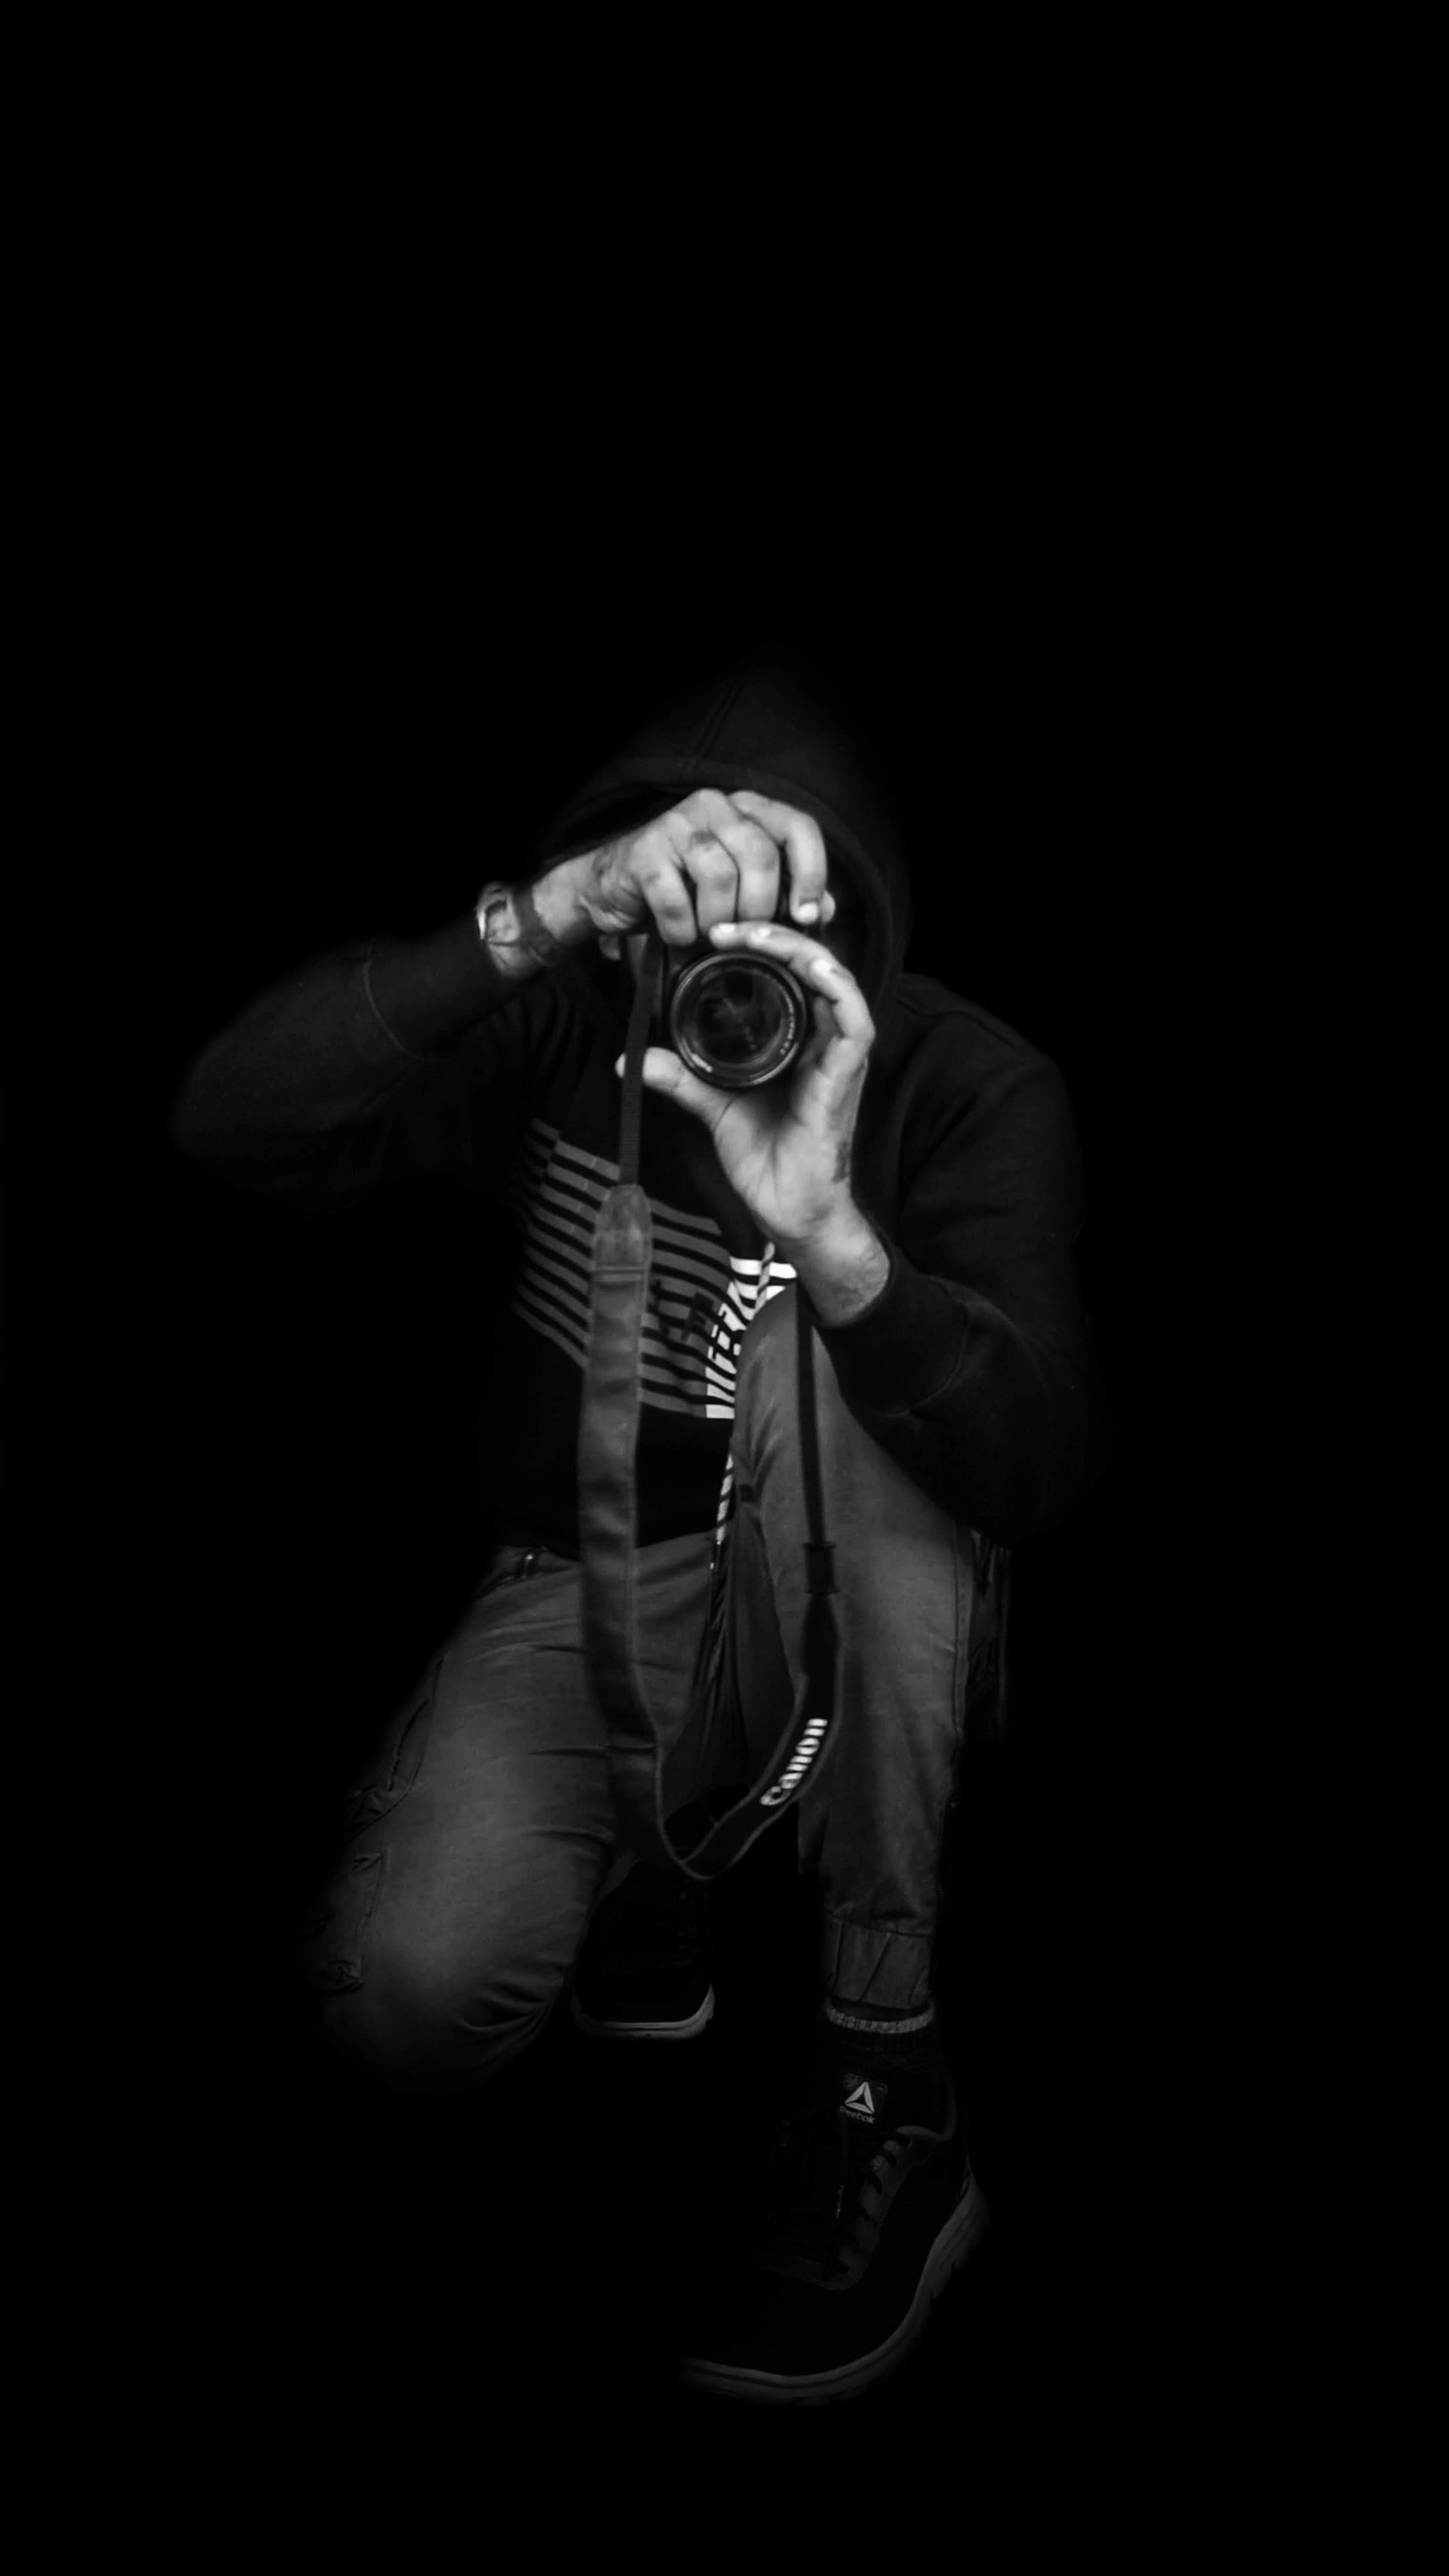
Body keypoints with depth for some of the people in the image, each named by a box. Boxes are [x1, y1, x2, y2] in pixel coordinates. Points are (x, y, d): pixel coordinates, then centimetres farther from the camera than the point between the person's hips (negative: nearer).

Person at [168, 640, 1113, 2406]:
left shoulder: (969, 1084, -14)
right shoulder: (564, 1030, -10)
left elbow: (1048, 1465, -28)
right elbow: (228, 1121, -26)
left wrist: (827, 1229, -47)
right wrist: (537, 916, -40)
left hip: (856, 1638, 0)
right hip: (586, 1597, 1)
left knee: (820, 1350, -33)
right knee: (407, 1995, -28)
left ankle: (890, 2086, -24)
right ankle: (638, 1874, 12)